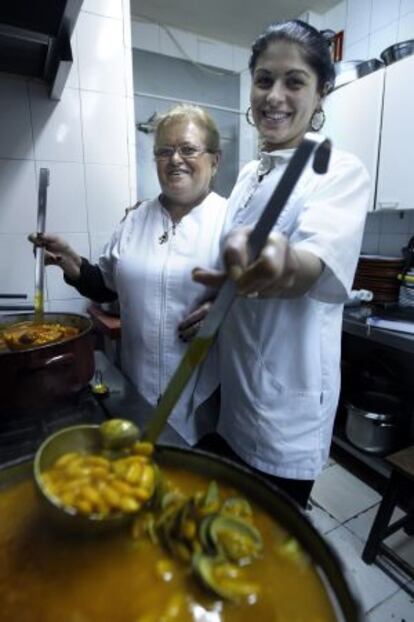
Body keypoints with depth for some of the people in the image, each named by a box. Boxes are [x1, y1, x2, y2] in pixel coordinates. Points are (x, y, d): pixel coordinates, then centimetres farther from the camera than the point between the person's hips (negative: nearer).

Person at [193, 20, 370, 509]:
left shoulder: (342, 173, -12)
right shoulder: (249, 174, 8)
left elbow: (315, 265, -33)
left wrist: (285, 264, -52)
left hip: (285, 403, -6)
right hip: (227, 389, 7)